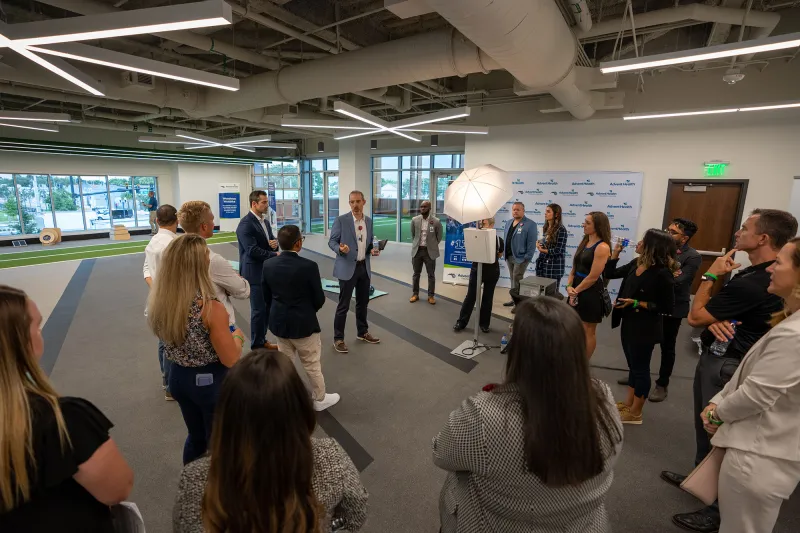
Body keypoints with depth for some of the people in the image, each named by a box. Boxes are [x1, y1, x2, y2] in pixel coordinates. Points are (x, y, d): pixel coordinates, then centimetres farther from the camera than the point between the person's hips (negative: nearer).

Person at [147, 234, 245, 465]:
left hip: (178, 377, 7)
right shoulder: (210, 308, -29)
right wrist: (237, 336, -3)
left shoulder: (160, 302, -8)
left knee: (196, 438, 29)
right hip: (210, 382, -7)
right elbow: (231, 360, -20)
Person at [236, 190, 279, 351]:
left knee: (268, 307, 14)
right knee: (259, 310, 0)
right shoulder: (245, 223, -15)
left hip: (267, 271, 8)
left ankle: (262, 340, 29)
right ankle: (257, 346, 15)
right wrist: (275, 255, -17)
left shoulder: (265, 221, 13)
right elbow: (252, 250, -22)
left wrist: (275, 243, -5)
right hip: (255, 273, -8)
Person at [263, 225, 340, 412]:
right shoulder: (309, 266, -22)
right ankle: (320, 399, 30)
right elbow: (319, 300, -14)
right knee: (312, 364, 12)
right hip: (303, 324, -5)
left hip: (279, 322, 5)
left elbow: (267, 296, 4)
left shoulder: (268, 265, -7)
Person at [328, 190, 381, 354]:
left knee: (363, 302, 17)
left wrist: (373, 250, -3)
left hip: (364, 267, 6)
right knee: (343, 304, 0)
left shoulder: (369, 221, 8)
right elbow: (332, 241, -7)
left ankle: (363, 332, 34)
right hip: (347, 267, -5)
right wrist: (340, 248, -27)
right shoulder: (341, 220, -9)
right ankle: (338, 338, 12)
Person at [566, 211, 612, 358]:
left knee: (588, 331, 6)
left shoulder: (602, 247, -16)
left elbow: (593, 277, -19)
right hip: (577, 291, 8)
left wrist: (576, 291, -10)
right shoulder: (584, 243, 10)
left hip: (591, 293, -8)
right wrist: (569, 286, -6)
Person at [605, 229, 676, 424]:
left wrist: (637, 303, -22)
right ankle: (627, 404, 35)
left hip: (645, 329, -8)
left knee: (640, 368, 7)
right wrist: (615, 253, 3)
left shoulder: (662, 273, -20)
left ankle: (635, 413, 23)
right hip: (628, 324, 8)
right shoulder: (636, 263, 1)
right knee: (633, 366, 20)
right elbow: (610, 274, 11)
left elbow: (667, 307, -18)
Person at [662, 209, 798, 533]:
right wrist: (715, 320, -15)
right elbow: (717, 310, 9)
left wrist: (710, 275, -13)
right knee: (707, 424, 23)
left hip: (725, 365, -10)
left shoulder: (751, 283, -28)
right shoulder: (761, 275, 7)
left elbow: (694, 317, -20)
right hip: (720, 359, 10)